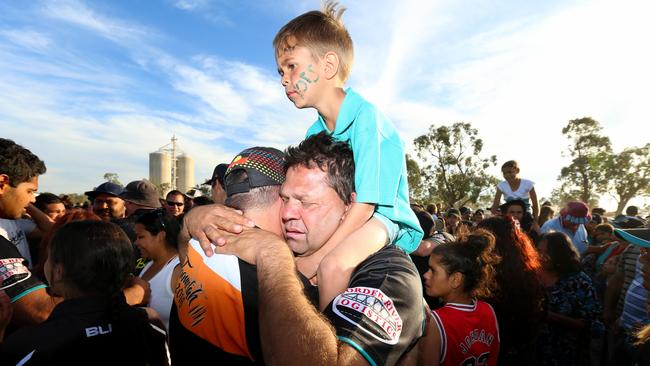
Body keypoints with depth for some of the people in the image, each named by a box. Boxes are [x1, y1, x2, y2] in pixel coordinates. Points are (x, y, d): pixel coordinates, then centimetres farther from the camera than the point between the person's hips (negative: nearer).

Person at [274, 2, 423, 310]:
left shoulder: (365, 118, -21)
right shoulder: (315, 131, 4)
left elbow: (364, 205, -25)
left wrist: (316, 258, -24)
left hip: (380, 218, -8)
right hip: (338, 215, 8)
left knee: (333, 264, -34)